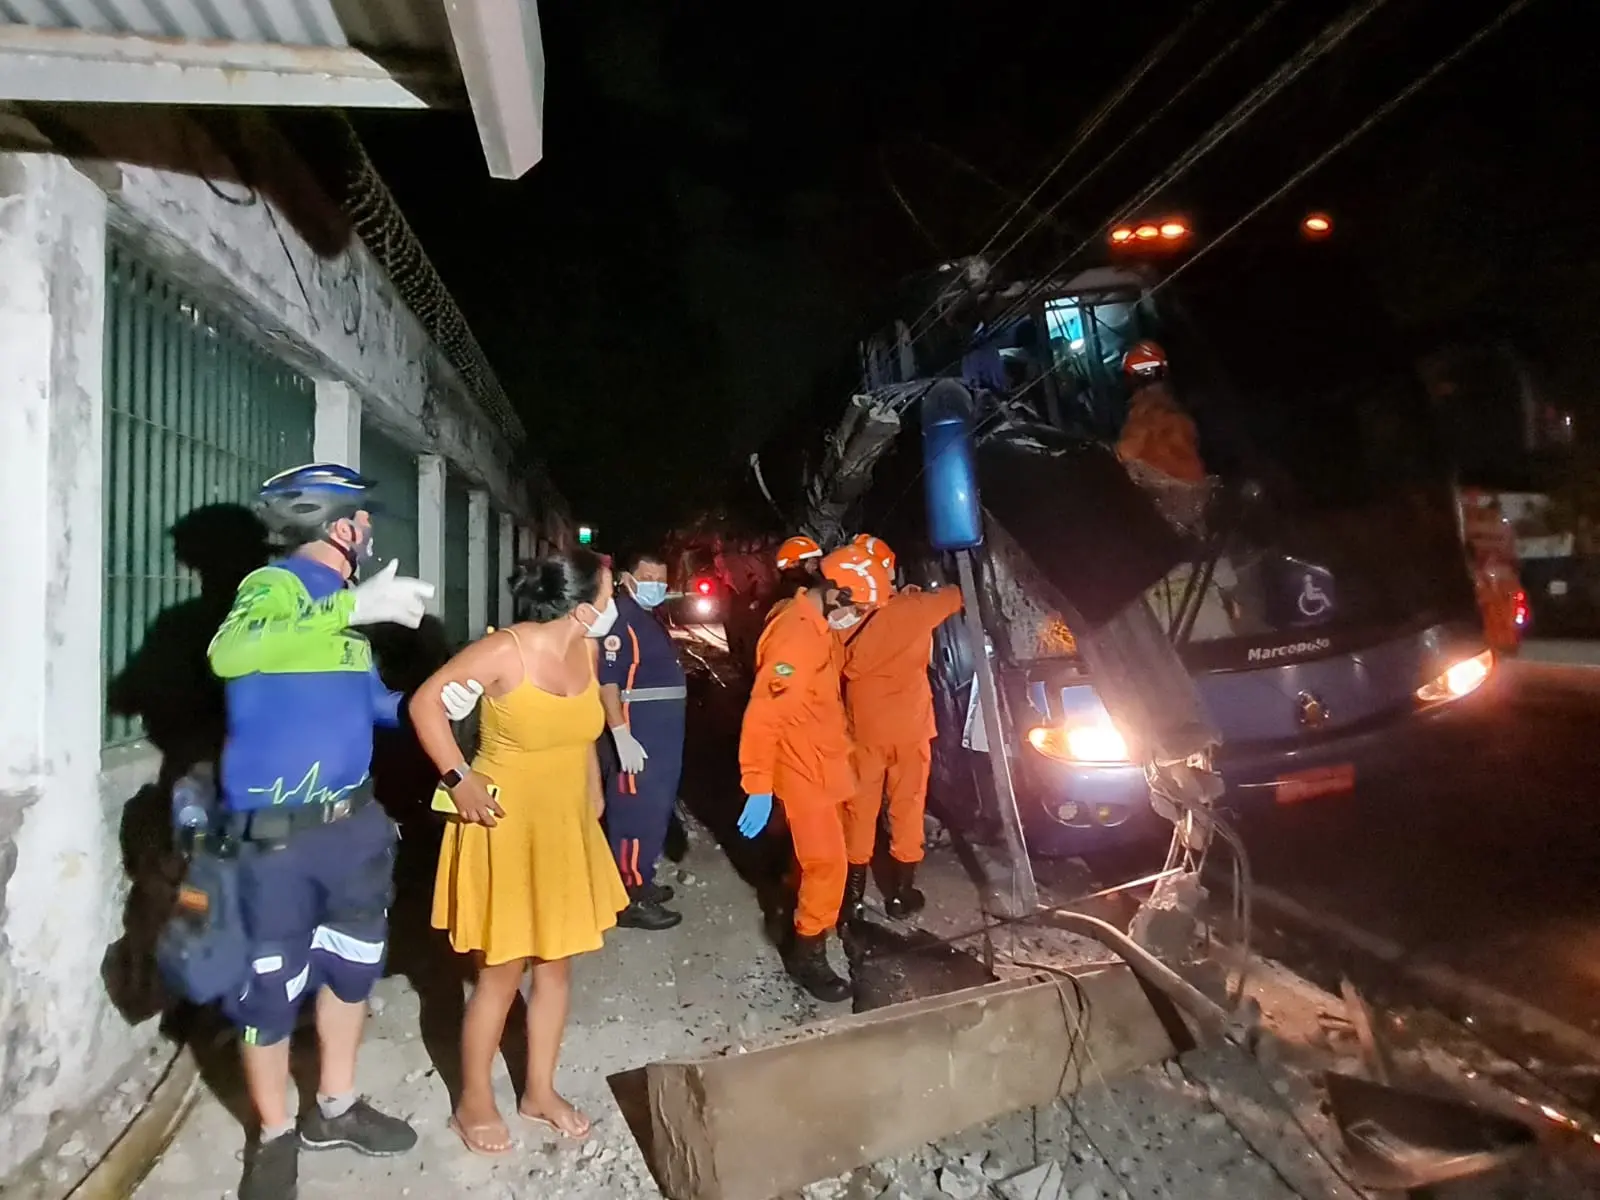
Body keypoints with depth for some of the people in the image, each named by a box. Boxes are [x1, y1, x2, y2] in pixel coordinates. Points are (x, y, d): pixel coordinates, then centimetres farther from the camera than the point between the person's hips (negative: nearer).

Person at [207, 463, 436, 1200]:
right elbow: (229, 655, -37)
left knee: (353, 966, 19)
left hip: (353, 821, 8)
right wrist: (354, 607, -39)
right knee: (271, 987, 8)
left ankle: (335, 1109, 40)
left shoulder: (341, 600, 9)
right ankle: (275, 1137, 31)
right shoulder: (275, 585, -15)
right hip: (277, 834, -8)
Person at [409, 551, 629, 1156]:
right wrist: (459, 780, -19)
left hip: (566, 827, 6)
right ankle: (474, 1102, 30)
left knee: (556, 965, 15)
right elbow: (425, 701, -17)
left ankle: (540, 1091, 35)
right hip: (506, 827, -6)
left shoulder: (585, 650, -2)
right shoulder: (506, 650, -22)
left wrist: (594, 792, 11)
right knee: (503, 972, 6)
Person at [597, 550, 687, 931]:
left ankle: (641, 881, 31)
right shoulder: (620, 619, -15)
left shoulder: (651, 620, 16)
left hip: (663, 736, 10)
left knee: (655, 811, 18)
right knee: (637, 813, -5)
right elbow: (607, 682, -22)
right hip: (638, 736, -10)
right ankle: (630, 899, 4)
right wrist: (622, 736, -26)